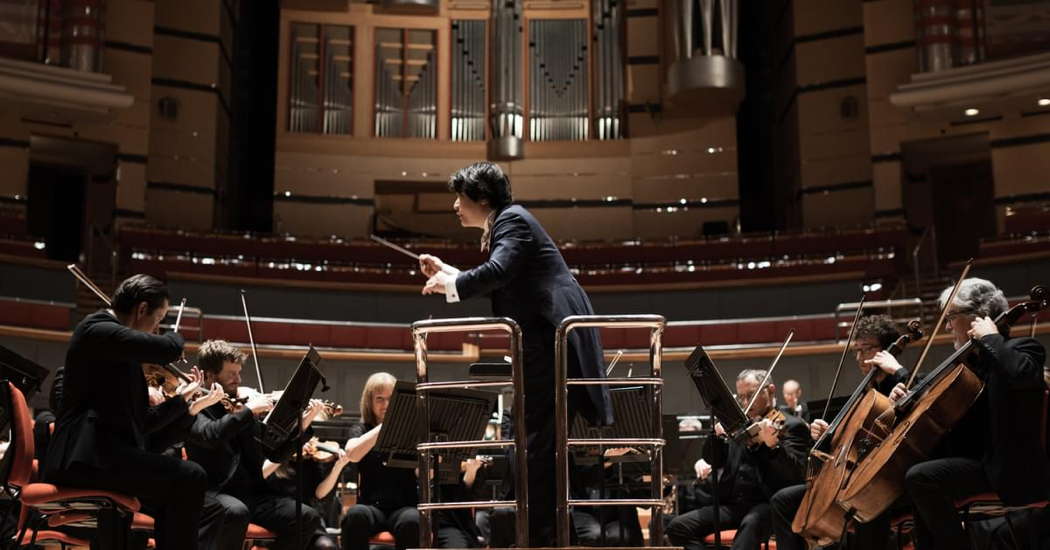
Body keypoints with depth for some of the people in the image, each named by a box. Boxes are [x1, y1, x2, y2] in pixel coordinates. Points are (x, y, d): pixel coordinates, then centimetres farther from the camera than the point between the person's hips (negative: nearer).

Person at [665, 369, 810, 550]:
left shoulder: (792, 426, 2)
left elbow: (796, 473, -13)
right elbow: (712, 460, 16)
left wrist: (773, 445, -31)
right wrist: (718, 433, -4)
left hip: (767, 504, -6)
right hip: (732, 503, 6)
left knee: (750, 524, -39)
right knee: (678, 526, -12)